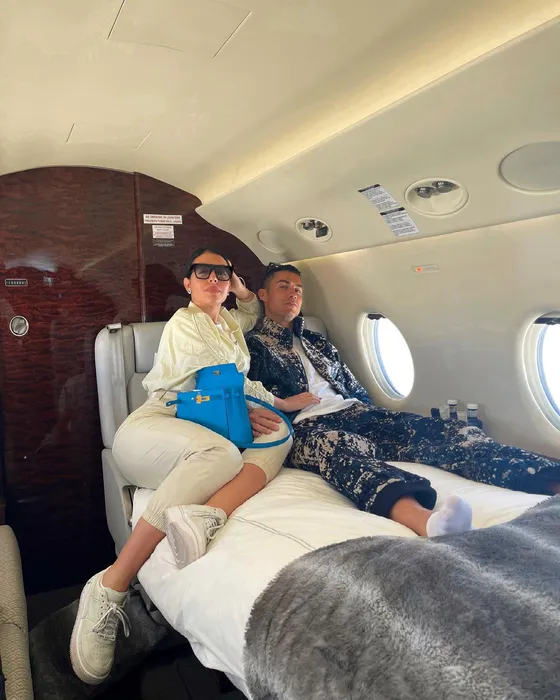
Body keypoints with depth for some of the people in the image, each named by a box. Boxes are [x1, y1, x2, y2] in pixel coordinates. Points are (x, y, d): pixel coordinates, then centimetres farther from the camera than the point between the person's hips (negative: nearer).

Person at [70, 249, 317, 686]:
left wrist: (242, 291, 29)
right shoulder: (184, 323, 1)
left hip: (206, 429, 7)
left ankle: (207, 514, -47)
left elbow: (254, 316, 50)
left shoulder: (229, 321, 25)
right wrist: (282, 402, 3)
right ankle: (110, 588, -35)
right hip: (154, 425, -6)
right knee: (220, 453, -39)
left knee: (278, 436, -20)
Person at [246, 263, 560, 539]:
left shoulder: (318, 343, 30)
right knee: (341, 447, -42)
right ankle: (426, 521, -70)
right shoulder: (252, 346, 14)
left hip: (354, 414, 6)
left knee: (443, 431, -17)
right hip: (307, 427, -6)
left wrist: (377, 419, 9)